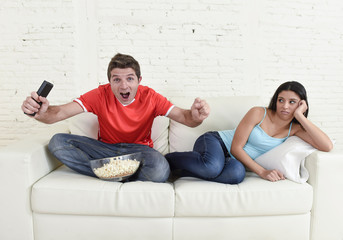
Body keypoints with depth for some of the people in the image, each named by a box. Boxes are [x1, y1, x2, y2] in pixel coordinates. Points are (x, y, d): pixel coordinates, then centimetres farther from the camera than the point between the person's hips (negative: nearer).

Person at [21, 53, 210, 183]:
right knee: (58, 142, -19)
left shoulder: (149, 97, -13)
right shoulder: (101, 95, -12)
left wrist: (195, 116, -43)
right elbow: (61, 113, -20)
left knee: (160, 170, -37)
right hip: (106, 148, 2)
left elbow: (183, 116, -17)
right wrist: (41, 112, -45)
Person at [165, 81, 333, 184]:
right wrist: (262, 172, -21)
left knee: (237, 173, -38)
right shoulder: (258, 113, -10)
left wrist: (300, 116, -13)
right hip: (215, 141, -4)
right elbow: (236, 147, -13)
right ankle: (168, 160, -12)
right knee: (212, 166, -42)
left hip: (229, 159, 4)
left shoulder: (295, 128, 5)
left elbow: (327, 146, -12)